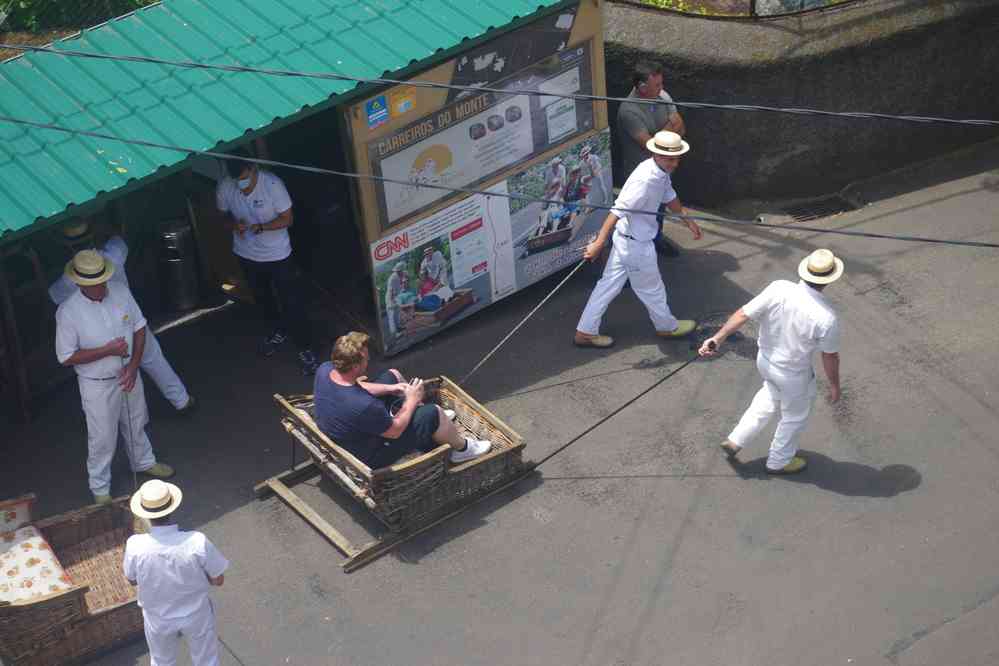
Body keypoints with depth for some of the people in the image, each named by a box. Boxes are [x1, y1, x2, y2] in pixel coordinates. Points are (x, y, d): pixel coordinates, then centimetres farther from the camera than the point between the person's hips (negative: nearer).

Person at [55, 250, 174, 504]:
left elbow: (139, 328, -1)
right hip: (97, 386, -4)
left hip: (128, 376, 4)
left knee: (135, 424, 26)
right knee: (102, 438, 10)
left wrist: (133, 365, -12)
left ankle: (143, 461, 52)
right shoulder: (68, 312, -25)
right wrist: (107, 351, -25)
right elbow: (67, 357, -19)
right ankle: (100, 488, 31)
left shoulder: (120, 293, -13)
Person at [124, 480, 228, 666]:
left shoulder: (135, 546, -30)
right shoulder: (197, 542, -34)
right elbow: (218, 580, -18)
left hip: (158, 619, 1)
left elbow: (132, 580, -9)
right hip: (196, 616, -1)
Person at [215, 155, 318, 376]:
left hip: (277, 254, -4)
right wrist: (233, 225, -23)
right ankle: (280, 330, 52)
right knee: (262, 297, 26)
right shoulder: (224, 188, -17)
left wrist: (261, 227, -33)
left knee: (292, 303, 0)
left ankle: (305, 349, 17)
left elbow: (287, 218, -18)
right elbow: (224, 214, 0)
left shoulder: (272, 184, -27)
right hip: (247, 254, 4)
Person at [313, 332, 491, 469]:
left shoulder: (325, 370, -20)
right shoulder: (363, 406, -42)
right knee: (434, 413, -5)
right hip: (369, 457, -8)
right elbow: (395, 431, -23)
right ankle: (462, 448, 26)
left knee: (393, 375, 16)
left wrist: (391, 388, -4)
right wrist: (411, 401, -9)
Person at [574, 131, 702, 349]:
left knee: (610, 284, 15)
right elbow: (618, 210, -32)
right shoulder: (645, 180, -30)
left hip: (626, 239, 9)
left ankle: (586, 331, 22)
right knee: (651, 288, 15)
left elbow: (669, 197, 22)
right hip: (635, 243, -9)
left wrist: (687, 220, 30)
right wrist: (598, 243, -34)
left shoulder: (661, 172, 0)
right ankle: (667, 326, 39)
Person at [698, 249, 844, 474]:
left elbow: (743, 314, -20)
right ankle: (779, 461, 48)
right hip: (793, 375, -4)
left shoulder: (778, 289, -24)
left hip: (765, 359, 5)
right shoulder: (827, 318, -32)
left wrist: (718, 338, -10)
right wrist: (834, 385, 0)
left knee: (770, 397, 36)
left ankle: (736, 440, 41)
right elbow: (830, 357, -17)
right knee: (794, 416, 26)